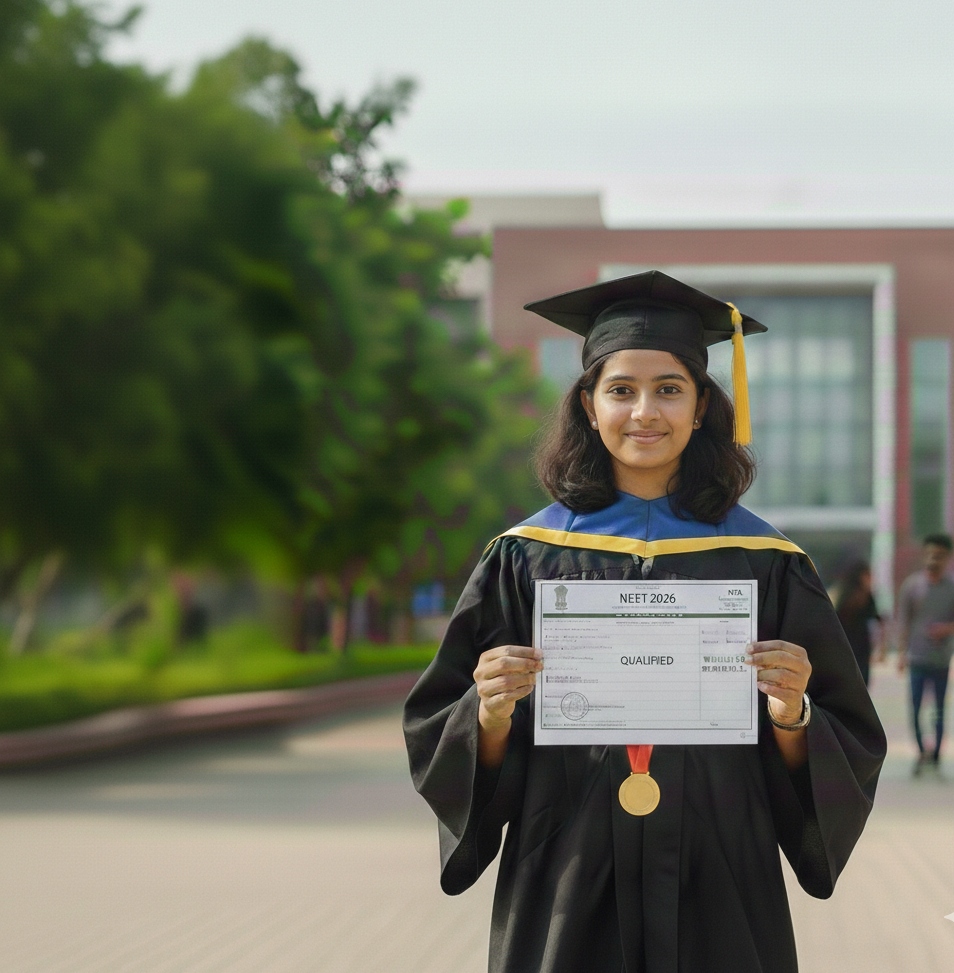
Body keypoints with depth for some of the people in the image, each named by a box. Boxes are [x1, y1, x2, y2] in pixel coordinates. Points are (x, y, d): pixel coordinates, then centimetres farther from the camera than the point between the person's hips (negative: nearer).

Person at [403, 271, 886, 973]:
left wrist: (791, 718, -19)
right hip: (567, 893, 0)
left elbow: (851, 752, 1)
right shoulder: (527, 557, 0)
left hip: (717, 892, 0)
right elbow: (439, 742, 1)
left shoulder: (764, 563, 0)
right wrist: (492, 717, -19)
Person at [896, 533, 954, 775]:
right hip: (917, 658, 0)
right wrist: (902, 652, -4)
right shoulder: (912, 585, 2)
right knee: (915, 708, -7)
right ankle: (921, 751, 4)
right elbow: (903, 620, 3)